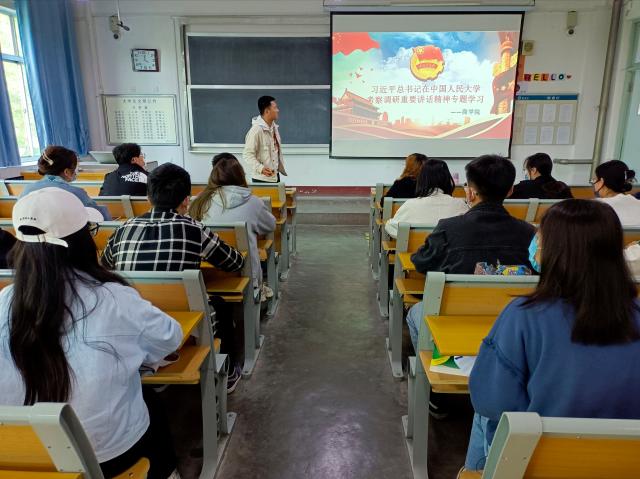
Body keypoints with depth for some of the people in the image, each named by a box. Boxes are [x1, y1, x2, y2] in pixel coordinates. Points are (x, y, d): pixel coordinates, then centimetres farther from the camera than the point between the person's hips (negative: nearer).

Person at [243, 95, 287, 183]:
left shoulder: (274, 127, 8)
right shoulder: (256, 129, -18)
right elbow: (248, 154, -21)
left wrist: (281, 166, 17)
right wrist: (260, 168, -34)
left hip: (275, 176, 8)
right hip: (262, 178, -8)